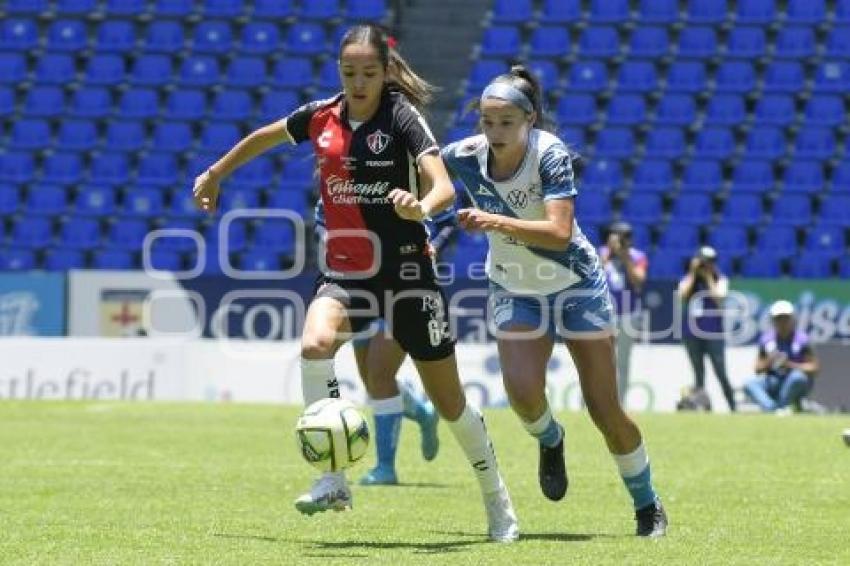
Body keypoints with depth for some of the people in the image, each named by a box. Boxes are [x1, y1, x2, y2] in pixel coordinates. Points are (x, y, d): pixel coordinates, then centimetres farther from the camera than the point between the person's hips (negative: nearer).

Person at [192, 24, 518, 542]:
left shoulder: (401, 116, -12)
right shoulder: (321, 116, 0)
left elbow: (444, 187, -25)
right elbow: (264, 137, 21)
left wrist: (421, 206, -46)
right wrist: (215, 175, 29)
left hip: (406, 272, -3)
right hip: (344, 273, 3)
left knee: (450, 402, 6)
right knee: (314, 344, -30)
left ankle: (499, 507, 28)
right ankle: (334, 481, -25)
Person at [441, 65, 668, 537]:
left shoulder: (551, 155, -26)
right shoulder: (464, 156, -15)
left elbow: (560, 233, -38)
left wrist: (497, 221, -49)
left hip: (575, 285, -3)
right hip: (514, 291, 3)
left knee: (606, 411, -2)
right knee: (522, 391, -21)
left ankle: (647, 505, 19)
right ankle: (550, 441, 15)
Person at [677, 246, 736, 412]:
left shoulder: (720, 280, 4)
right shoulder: (688, 280, 10)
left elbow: (719, 297, -14)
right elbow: (682, 295, -9)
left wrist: (708, 277, -8)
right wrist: (693, 274, -6)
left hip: (714, 334, -3)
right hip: (692, 334, 3)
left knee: (721, 374, -8)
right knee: (699, 375, 7)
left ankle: (733, 409, -6)